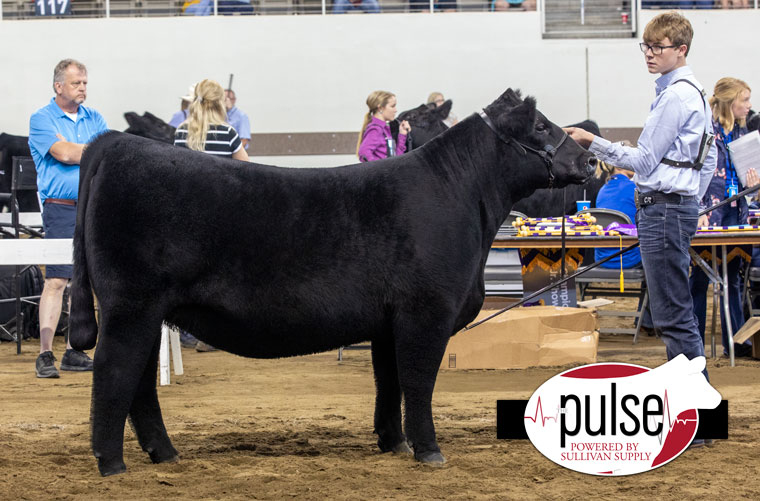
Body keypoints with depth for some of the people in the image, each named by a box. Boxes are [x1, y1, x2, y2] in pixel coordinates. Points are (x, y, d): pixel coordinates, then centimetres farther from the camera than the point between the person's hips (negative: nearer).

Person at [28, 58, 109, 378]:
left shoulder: (94, 119, 15)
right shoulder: (42, 119, -1)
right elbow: (63, 153, -15)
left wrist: (77, 153, -10)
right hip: (61, 208, -6)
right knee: (56, 280, -11)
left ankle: (74, 352, 12)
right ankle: (45, 355, -11)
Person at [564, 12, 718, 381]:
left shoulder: (676, 95, -15)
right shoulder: (693, 92, 18)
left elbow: (644, 161, -15)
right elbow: (708, 158, 24)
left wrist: (593, 143, -13)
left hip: (664, 210, -11)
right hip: (678, 207, 11)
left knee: (673, 316, -9)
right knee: (676, 313, 14)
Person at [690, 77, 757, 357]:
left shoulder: (740, 130, 12)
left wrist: (751, 182, 0)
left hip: (735, 210, 7)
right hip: (708, 211, -7)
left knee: (733, 276, 9)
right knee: (700, 277, -2)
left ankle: (735, 342, 12)